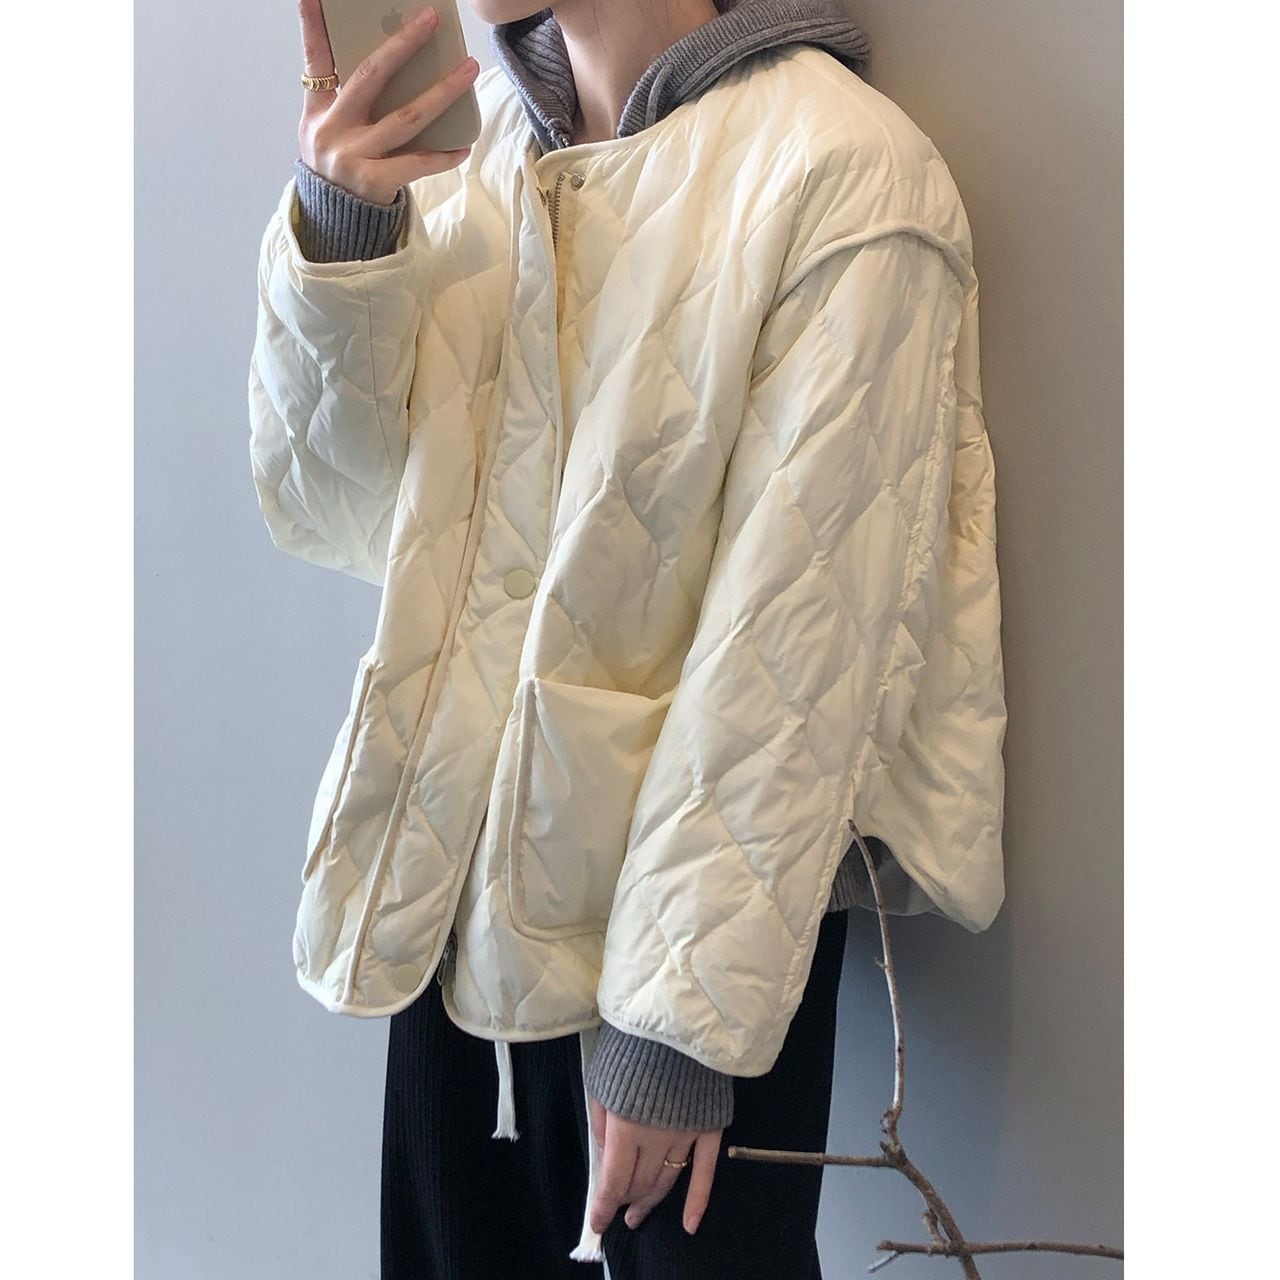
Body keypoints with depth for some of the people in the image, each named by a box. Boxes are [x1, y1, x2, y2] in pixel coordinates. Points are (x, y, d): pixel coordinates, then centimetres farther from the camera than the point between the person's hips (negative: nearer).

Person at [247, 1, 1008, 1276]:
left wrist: (683, 1015, -15)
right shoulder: (472, 133, 4)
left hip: (698, 918, -5)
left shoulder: (843, 170, -15)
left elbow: (803, 638, -17)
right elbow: (327, 511, 4)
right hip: (453, 883, 6)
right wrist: (336, 238, -13)